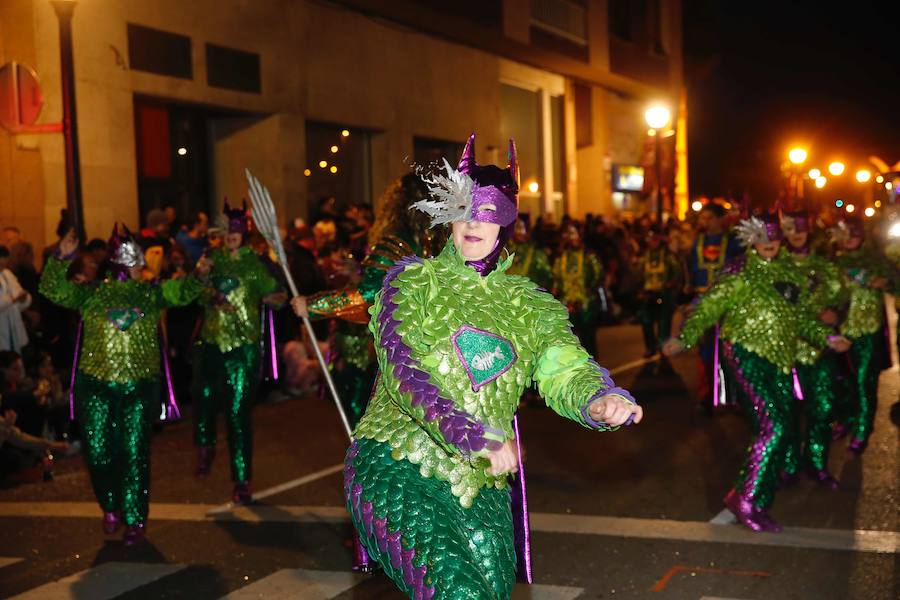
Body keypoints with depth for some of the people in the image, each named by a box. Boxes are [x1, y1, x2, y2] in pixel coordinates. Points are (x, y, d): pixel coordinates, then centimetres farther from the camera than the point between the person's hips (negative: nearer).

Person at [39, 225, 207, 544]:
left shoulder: (151, 292, 7)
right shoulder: (92, 293, 5)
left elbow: (183, 292, -1)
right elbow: (52, 289, -3)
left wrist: (199, 274, -21)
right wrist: (61, 259, -18)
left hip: (140, 385, 0)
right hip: (96, 384, 0)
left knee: (134, 454, 1)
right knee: (97, 451, 3)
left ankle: (135, 519, 13)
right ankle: (111, 507, 29)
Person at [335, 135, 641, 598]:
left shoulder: (529, 304, 10)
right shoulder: (414, 281, 0)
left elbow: (566, 370, -4)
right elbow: (402, 370, -15)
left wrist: (600, 400, -29)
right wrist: (472, 435, -28)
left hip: (480, 484, 5)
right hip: (396, 465, -4)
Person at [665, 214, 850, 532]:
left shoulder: (788, 273, 15)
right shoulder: (741, 276, -4)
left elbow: (799, 318, 21)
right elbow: (707, 308, -8)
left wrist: (827, 338, 9)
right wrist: (684, 339, -19)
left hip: (780, 360, 7)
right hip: (748, 354, -7)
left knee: (780, 429, 7)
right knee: (773, 426, -17)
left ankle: (758, 504, 18)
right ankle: (744, 498, -8)